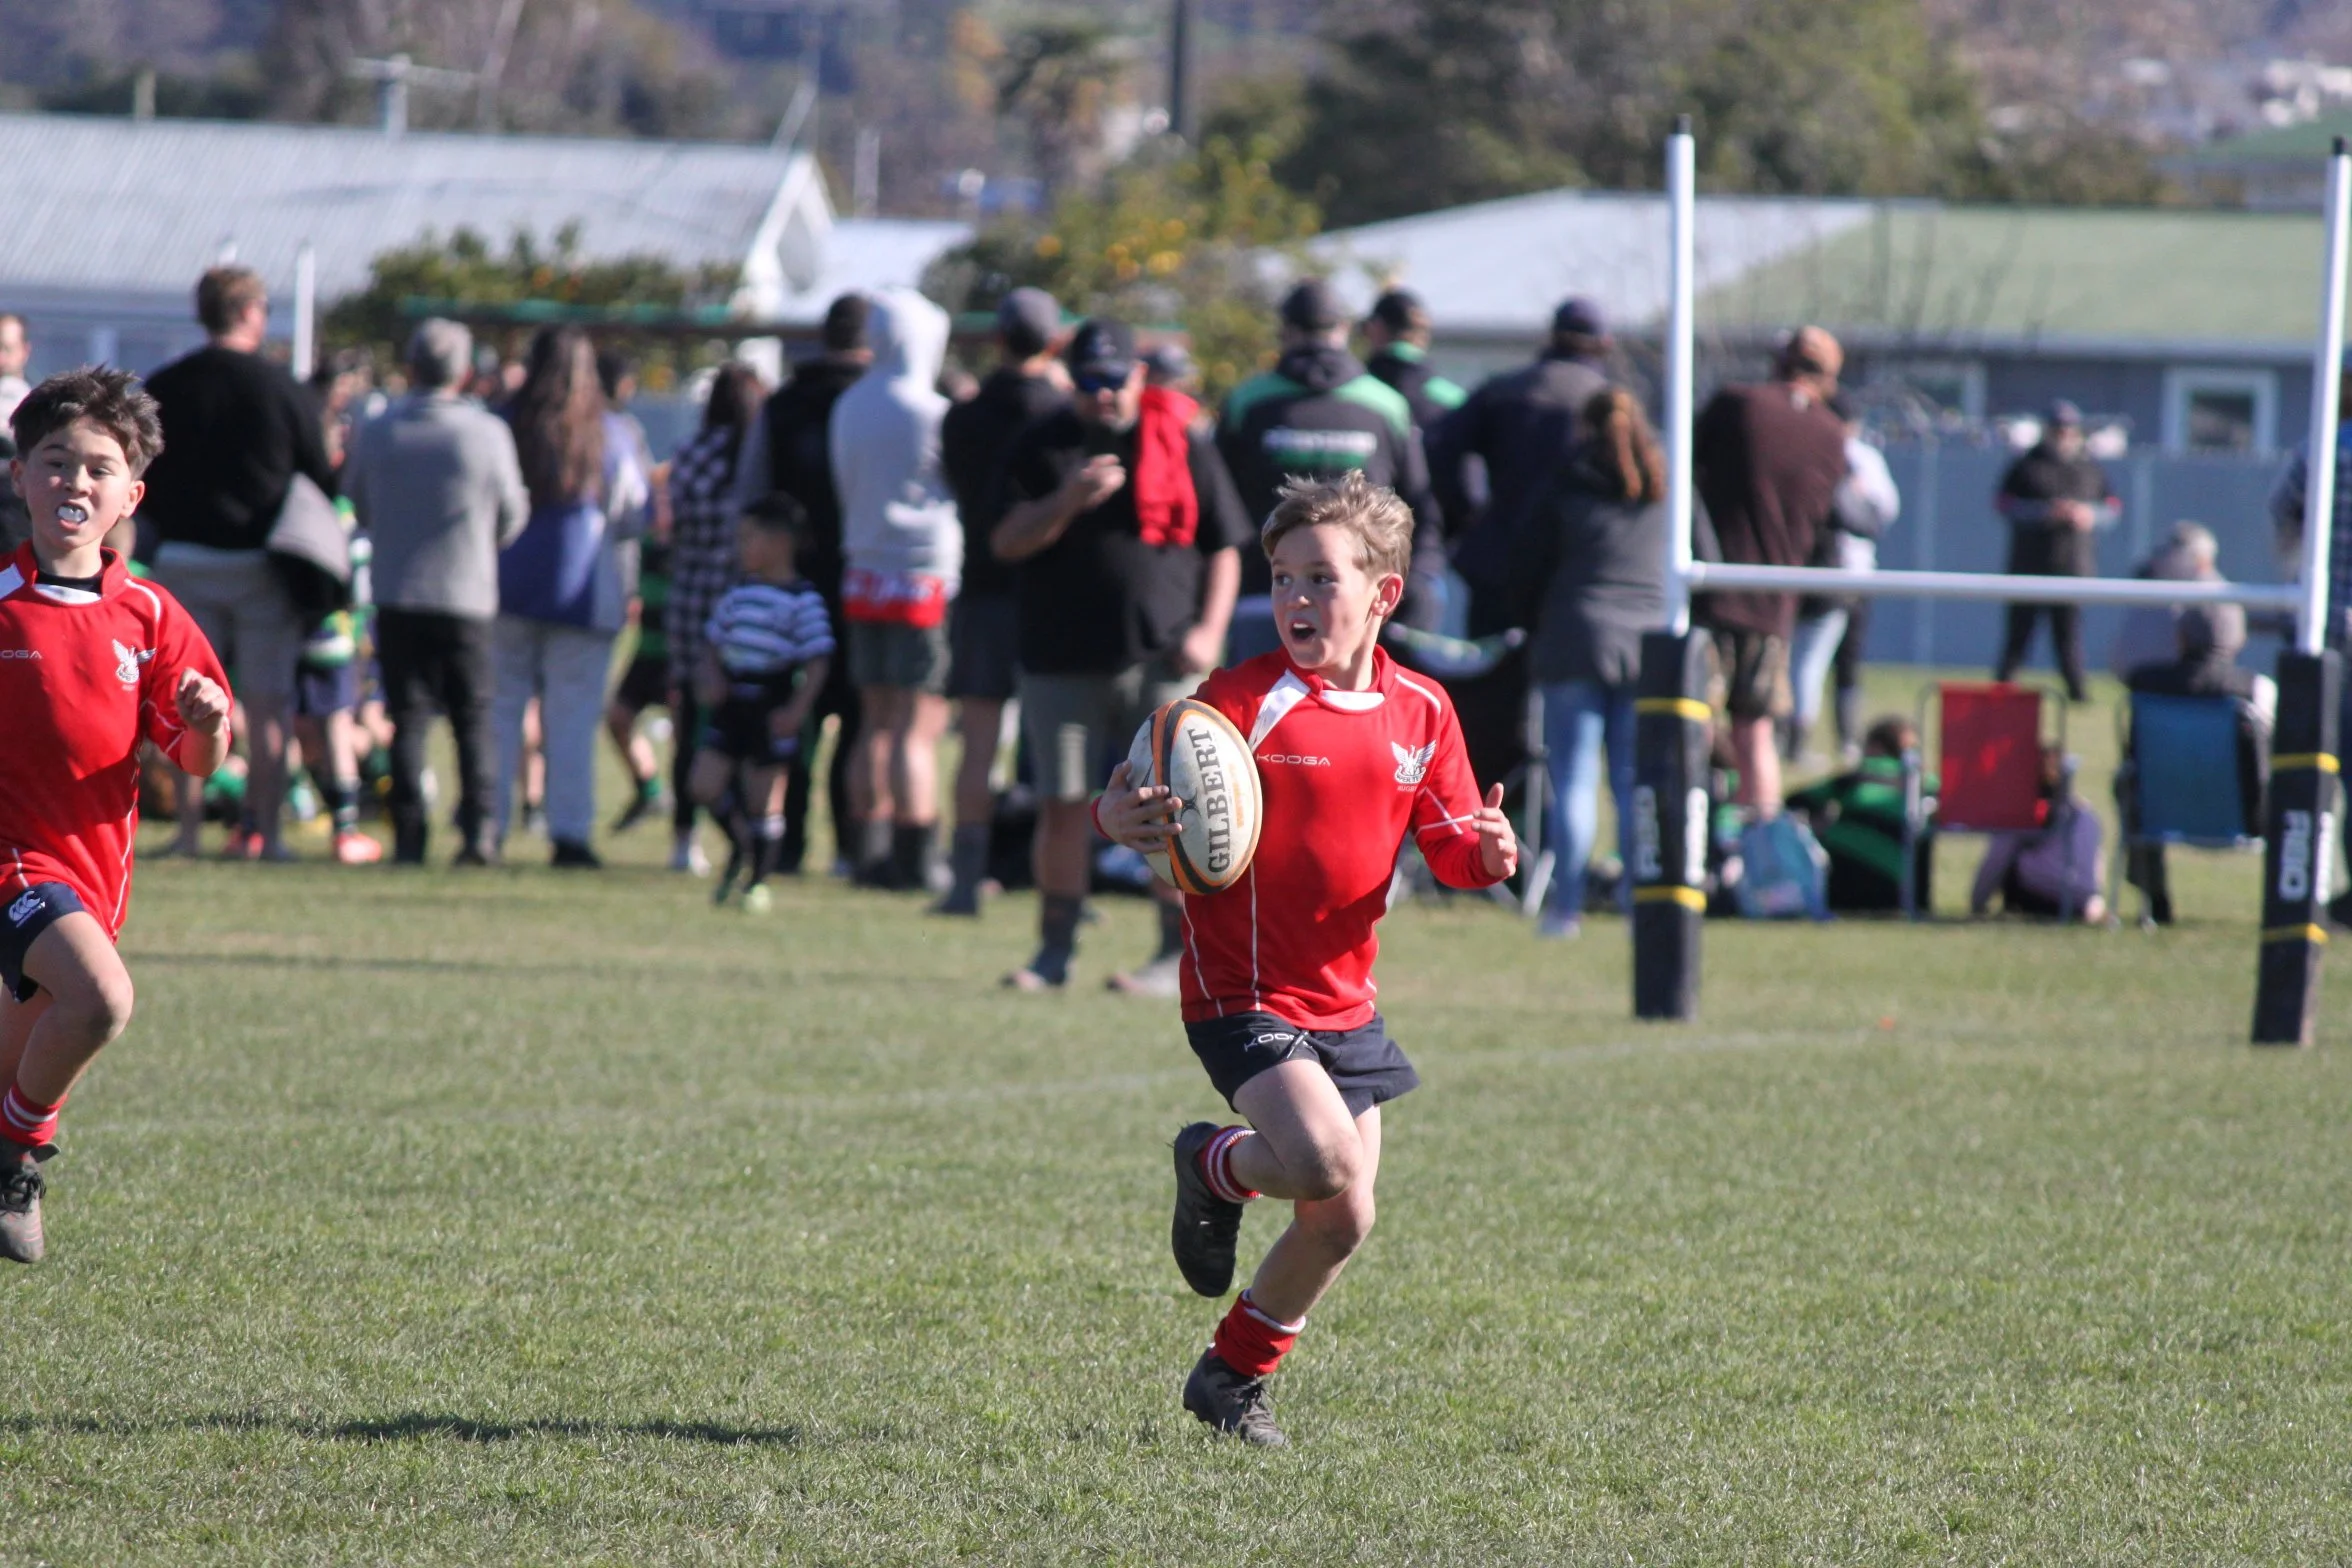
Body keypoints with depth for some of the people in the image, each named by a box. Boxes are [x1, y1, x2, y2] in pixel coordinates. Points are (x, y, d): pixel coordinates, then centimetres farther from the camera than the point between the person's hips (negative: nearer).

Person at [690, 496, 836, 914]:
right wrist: (710, 675, 1)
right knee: (704, 785, -1)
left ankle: (758, 881, 15)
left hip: (771, 708, -6)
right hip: (730, 701, 6)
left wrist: (797, 709, -19)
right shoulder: (739, 592, 11)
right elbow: (714, 639, 20)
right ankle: (740, 846, 25)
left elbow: (817, 659, -10)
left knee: (763, 798, 1)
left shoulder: (802, 599, -8)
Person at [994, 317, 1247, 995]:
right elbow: (1008, 542, -1)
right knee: (1062, 805, 3)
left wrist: (1209, 630, -6)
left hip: (1162, 659, -2)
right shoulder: (1041, 447, 7)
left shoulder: (1184, 444, 4)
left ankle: (1179, 956, 2)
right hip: (1062, 659, 2)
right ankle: (1054, 951, 14)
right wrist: (1067, 501, -18)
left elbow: (1224, 546, 7)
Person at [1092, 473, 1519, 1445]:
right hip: (1244, 992, -6)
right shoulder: (1246, 700, -12)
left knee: (1341, 1223, 8)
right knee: (1325, 1165, -26)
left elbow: (1447, 844, 10)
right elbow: (1161, 805, -14)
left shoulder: (1420, 713, 4)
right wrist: (1123, 818, -37)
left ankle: (1234, 1375, 29)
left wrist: (1485, 853, -13)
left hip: (1342, 996, 6)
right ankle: (1216, 1167, 9)